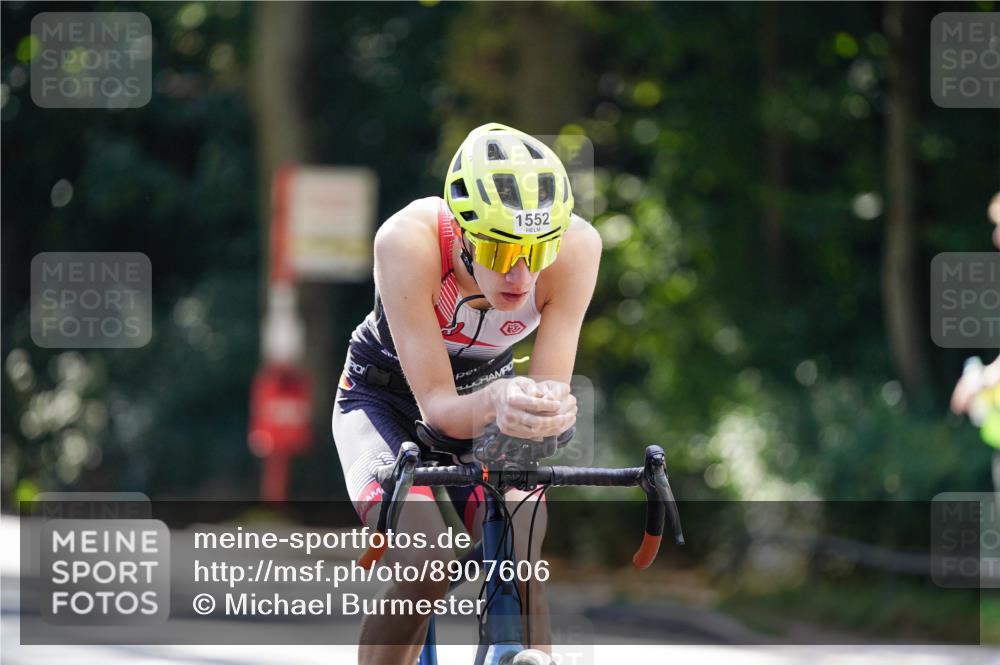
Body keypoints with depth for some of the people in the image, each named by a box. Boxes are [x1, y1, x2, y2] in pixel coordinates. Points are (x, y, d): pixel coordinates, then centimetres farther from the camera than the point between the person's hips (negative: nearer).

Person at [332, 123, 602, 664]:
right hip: (386, 400, -2)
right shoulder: (411, 239, -37)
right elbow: (437, 406, -35)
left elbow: (551, 387, -26)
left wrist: (551, 409, -50)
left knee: (521, 570, -22)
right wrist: (495, 403, -57)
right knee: (424, 565, -27)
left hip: (484, 391, 3)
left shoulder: (575, 245, -30)